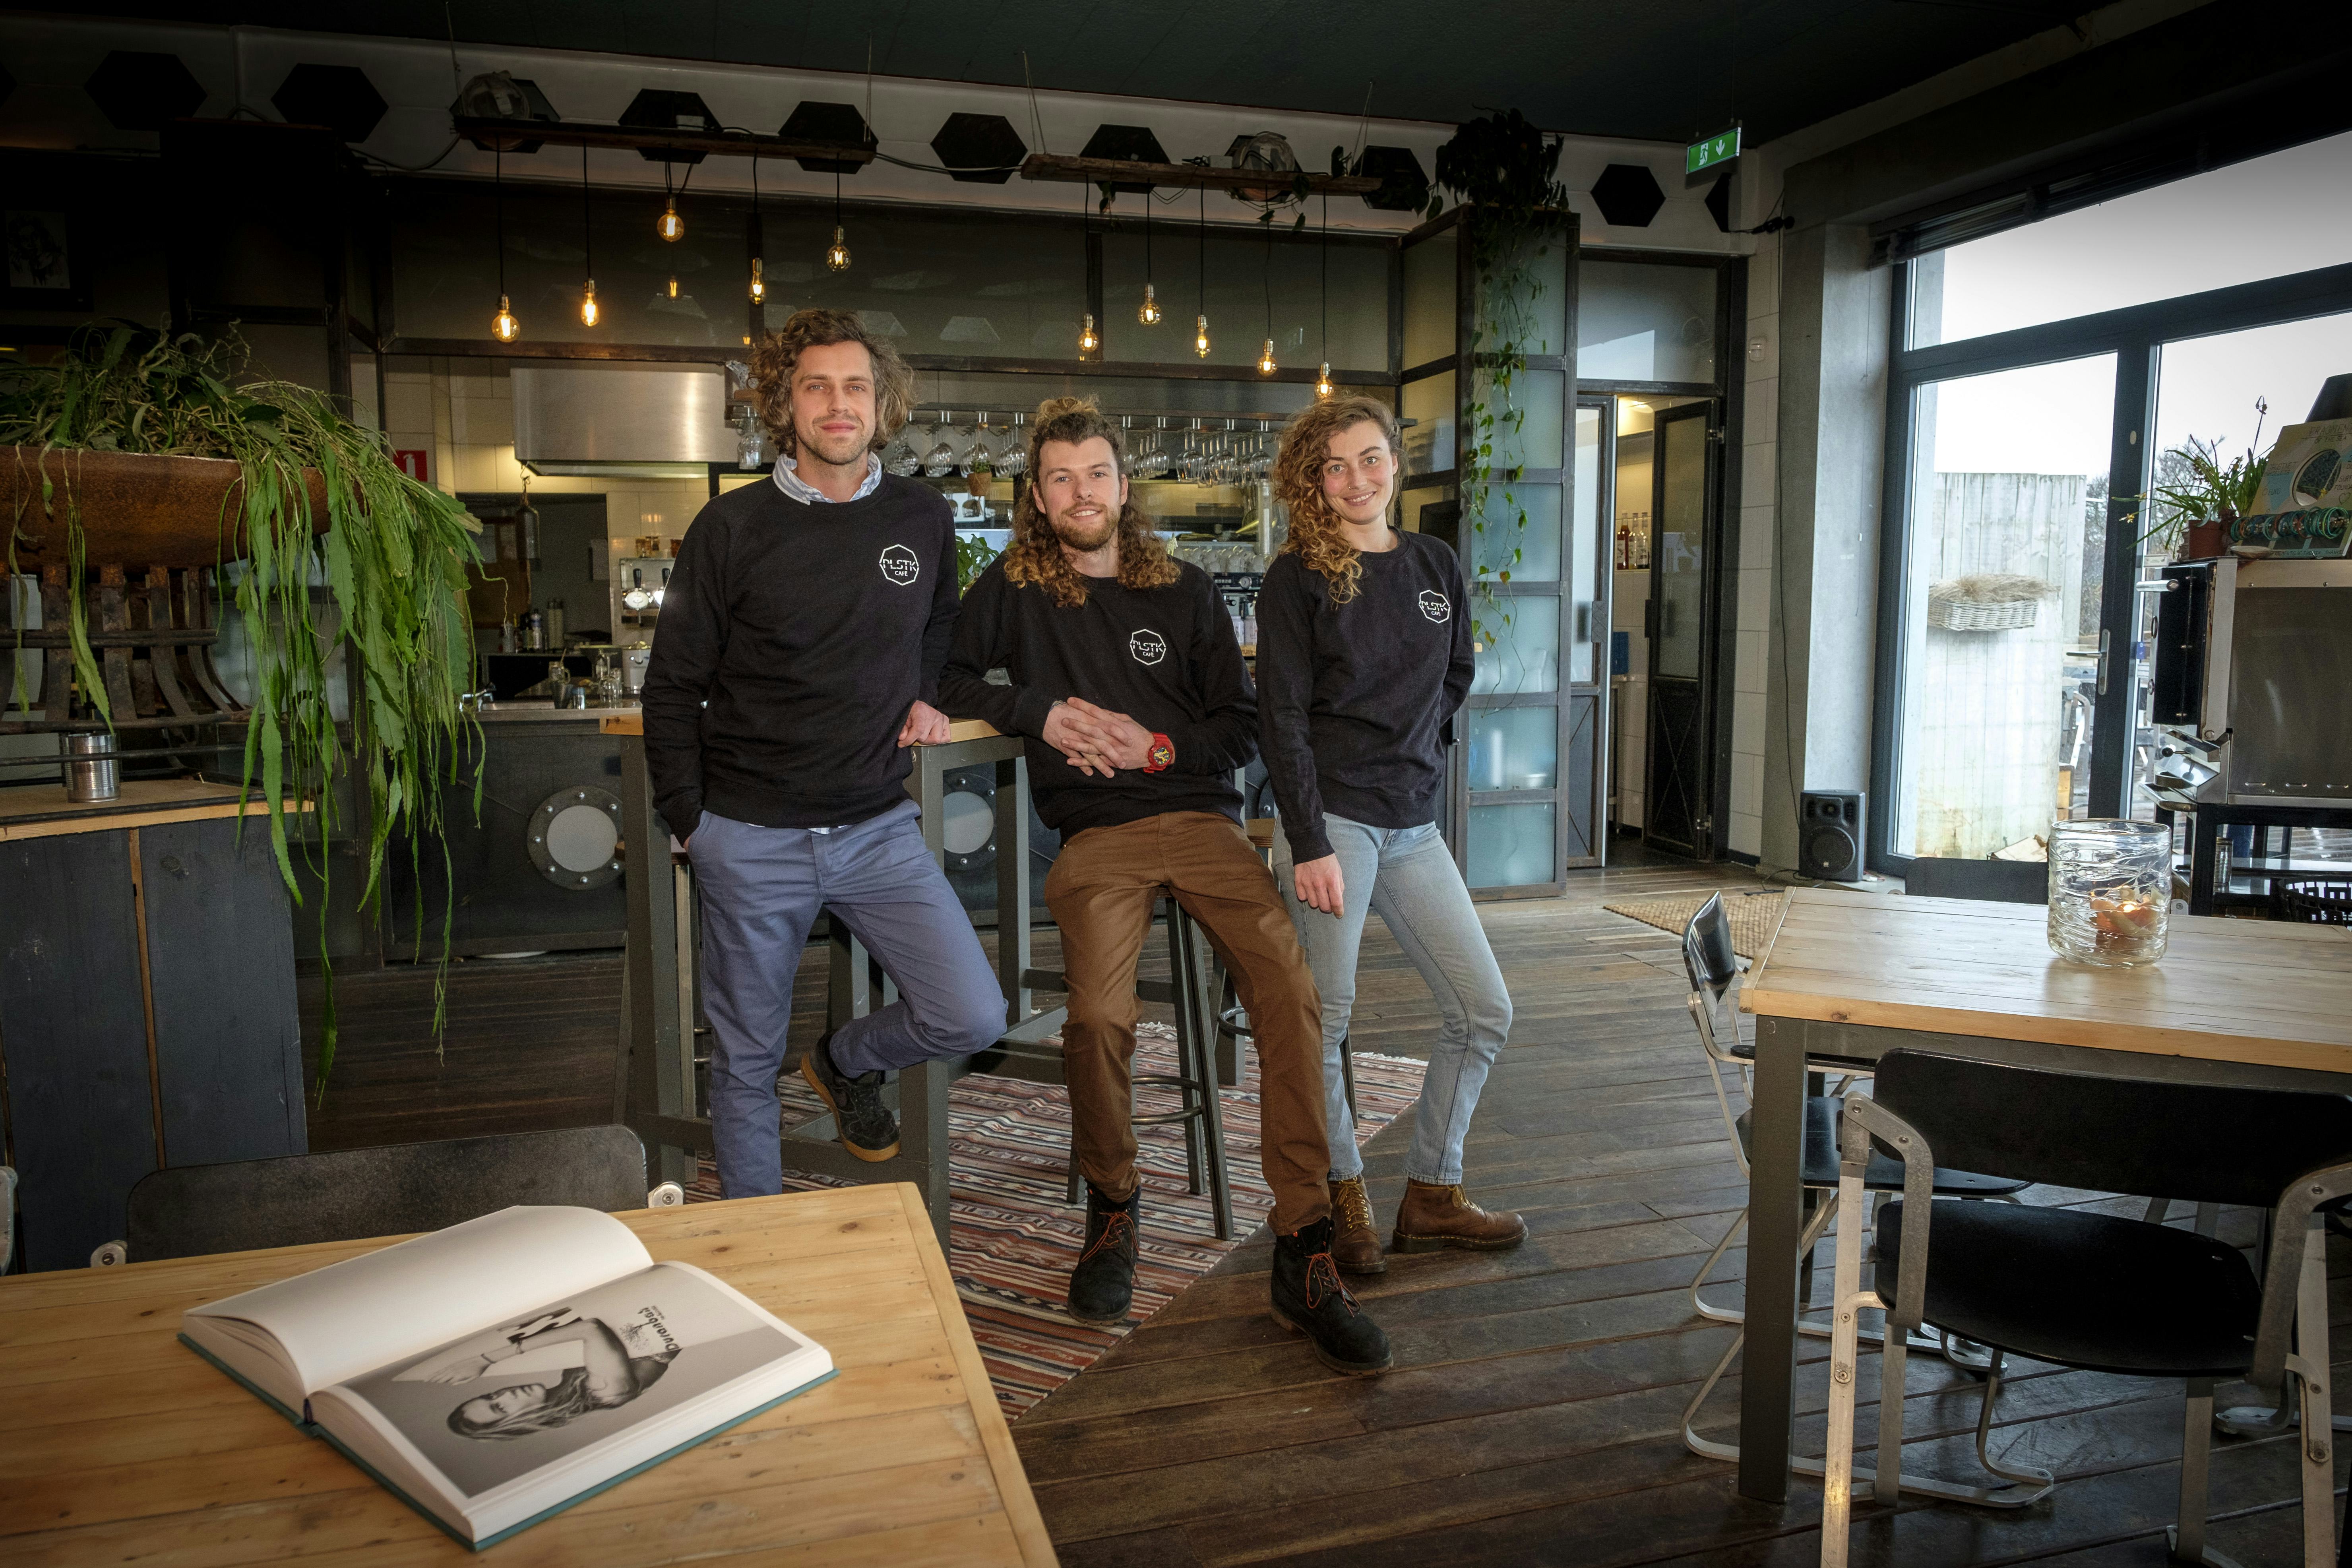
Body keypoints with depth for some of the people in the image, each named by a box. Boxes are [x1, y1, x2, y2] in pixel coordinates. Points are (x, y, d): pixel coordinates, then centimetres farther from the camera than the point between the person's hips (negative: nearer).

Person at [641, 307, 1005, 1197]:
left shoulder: (924, 520, 4)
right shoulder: (733, 528, -4)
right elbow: (674, 686, 1)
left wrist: (926, 693, 8)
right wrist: (688, 817, -3)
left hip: (879, 829, 2)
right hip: (752, 840, -2)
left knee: (973, 1020, -9)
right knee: (747, 1063, 9)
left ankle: (847, 1061, 23)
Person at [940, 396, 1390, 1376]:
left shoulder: (1184, 591, 16)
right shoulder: (1012, 589, 14)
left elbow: (1242, 725, 14)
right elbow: (946, 679, 12)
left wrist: (1158, 746, -5)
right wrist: (1040, 709, -3)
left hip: (1200, 816, 2)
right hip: (1096, 835, -1)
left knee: (1289, 989, -24)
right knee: (1099, 1015, -29)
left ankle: (1304, 1256, -17)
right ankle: (1112, 1209, 1)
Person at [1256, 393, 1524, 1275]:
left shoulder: (1436, 567, 12)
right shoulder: (1298, 577, -4)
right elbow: (1282, 718, -10)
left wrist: (1417, 756, 14)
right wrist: (1309, 843, -17)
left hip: (1413, 823, 6)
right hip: (1333, 816, -6)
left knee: (1484, 1010, 5)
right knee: (1325, 1020, -5)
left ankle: (1431, 1198, 18)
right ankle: (1344, 1199, 17)